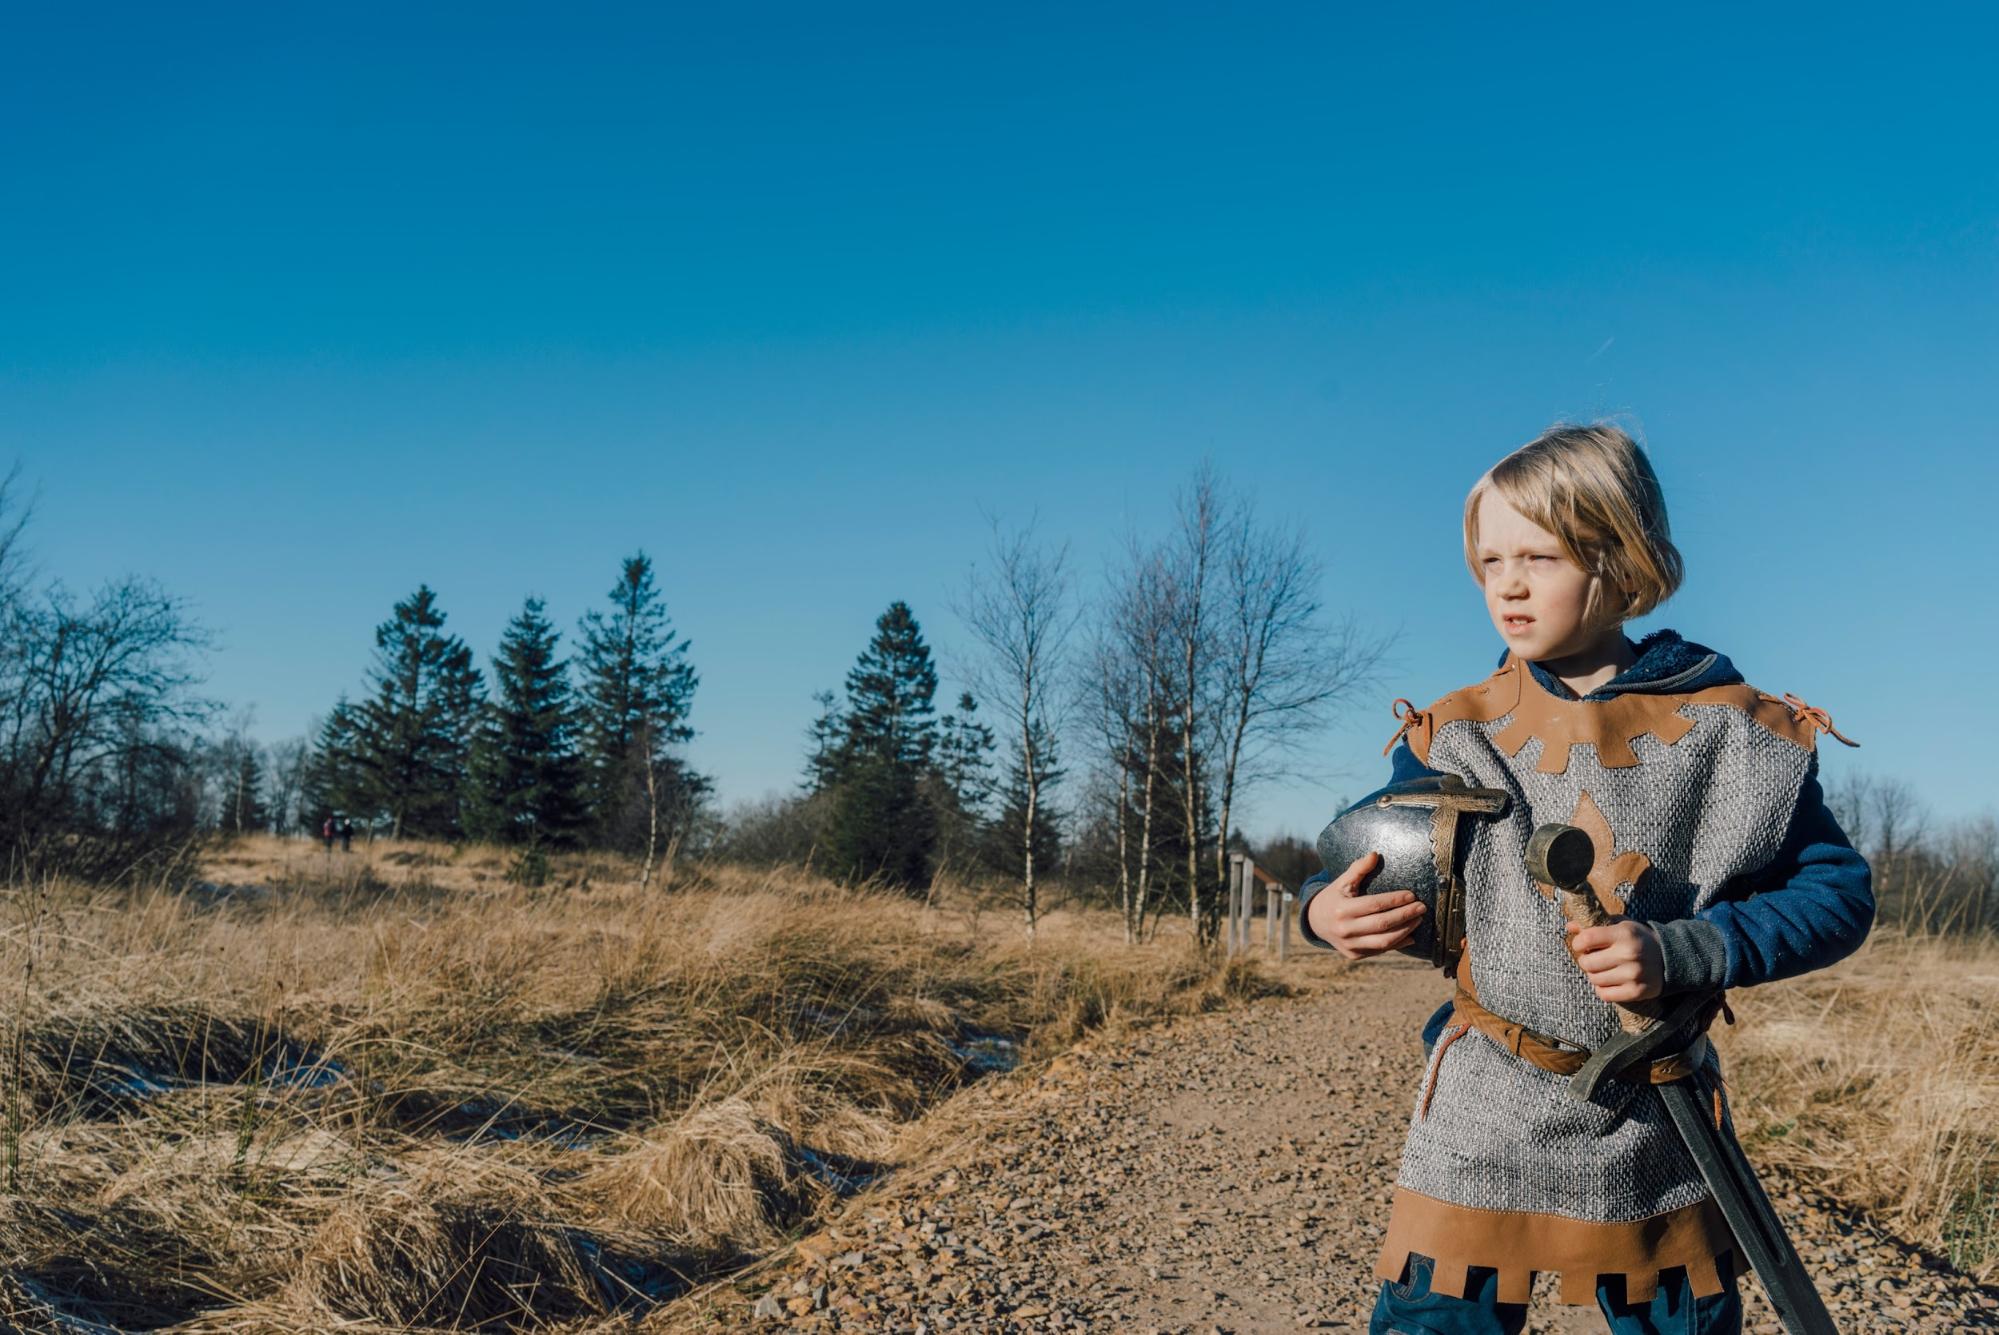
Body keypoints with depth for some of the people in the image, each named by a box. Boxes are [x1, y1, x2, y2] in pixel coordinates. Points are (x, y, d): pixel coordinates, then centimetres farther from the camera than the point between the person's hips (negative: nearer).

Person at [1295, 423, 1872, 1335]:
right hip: (1481, 1131, 0)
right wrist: (1328, 907, -19)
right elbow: (1376, 870, 5)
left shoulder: (1729, 729, -5)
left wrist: (1683, 953, -20)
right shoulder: (1454, 736, -1)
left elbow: (1837, 890, -5)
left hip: (1657, 1146, 0)